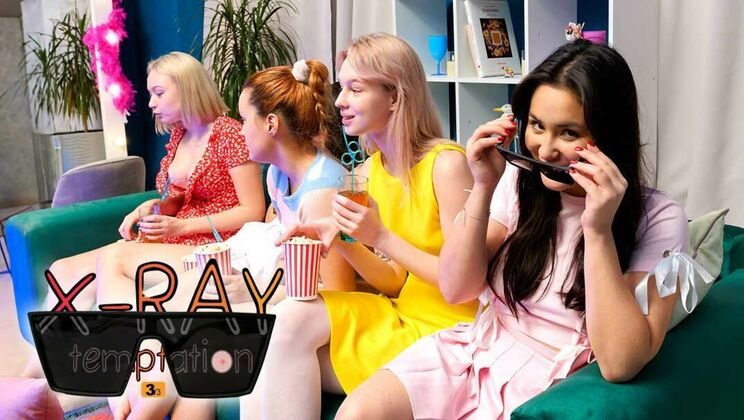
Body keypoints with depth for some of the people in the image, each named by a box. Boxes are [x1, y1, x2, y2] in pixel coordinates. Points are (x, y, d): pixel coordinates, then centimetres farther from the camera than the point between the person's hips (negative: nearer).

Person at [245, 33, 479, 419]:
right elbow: (394, 282, 8)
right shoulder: (368, 172, 5)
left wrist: (380, 236, -20)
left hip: (444, 330, -6)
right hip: (398, 314, 6)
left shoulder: (446, 164, -16)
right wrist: (343, 240, -10)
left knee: (293, 320, -19)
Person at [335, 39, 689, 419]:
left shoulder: (659, 220, -12)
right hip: (475, 349, 4)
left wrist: (598, 229, -27)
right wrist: (483, 188, -15)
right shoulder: (520, 179, 0)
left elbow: (620, 363, -20)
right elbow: (455, 289, -3)